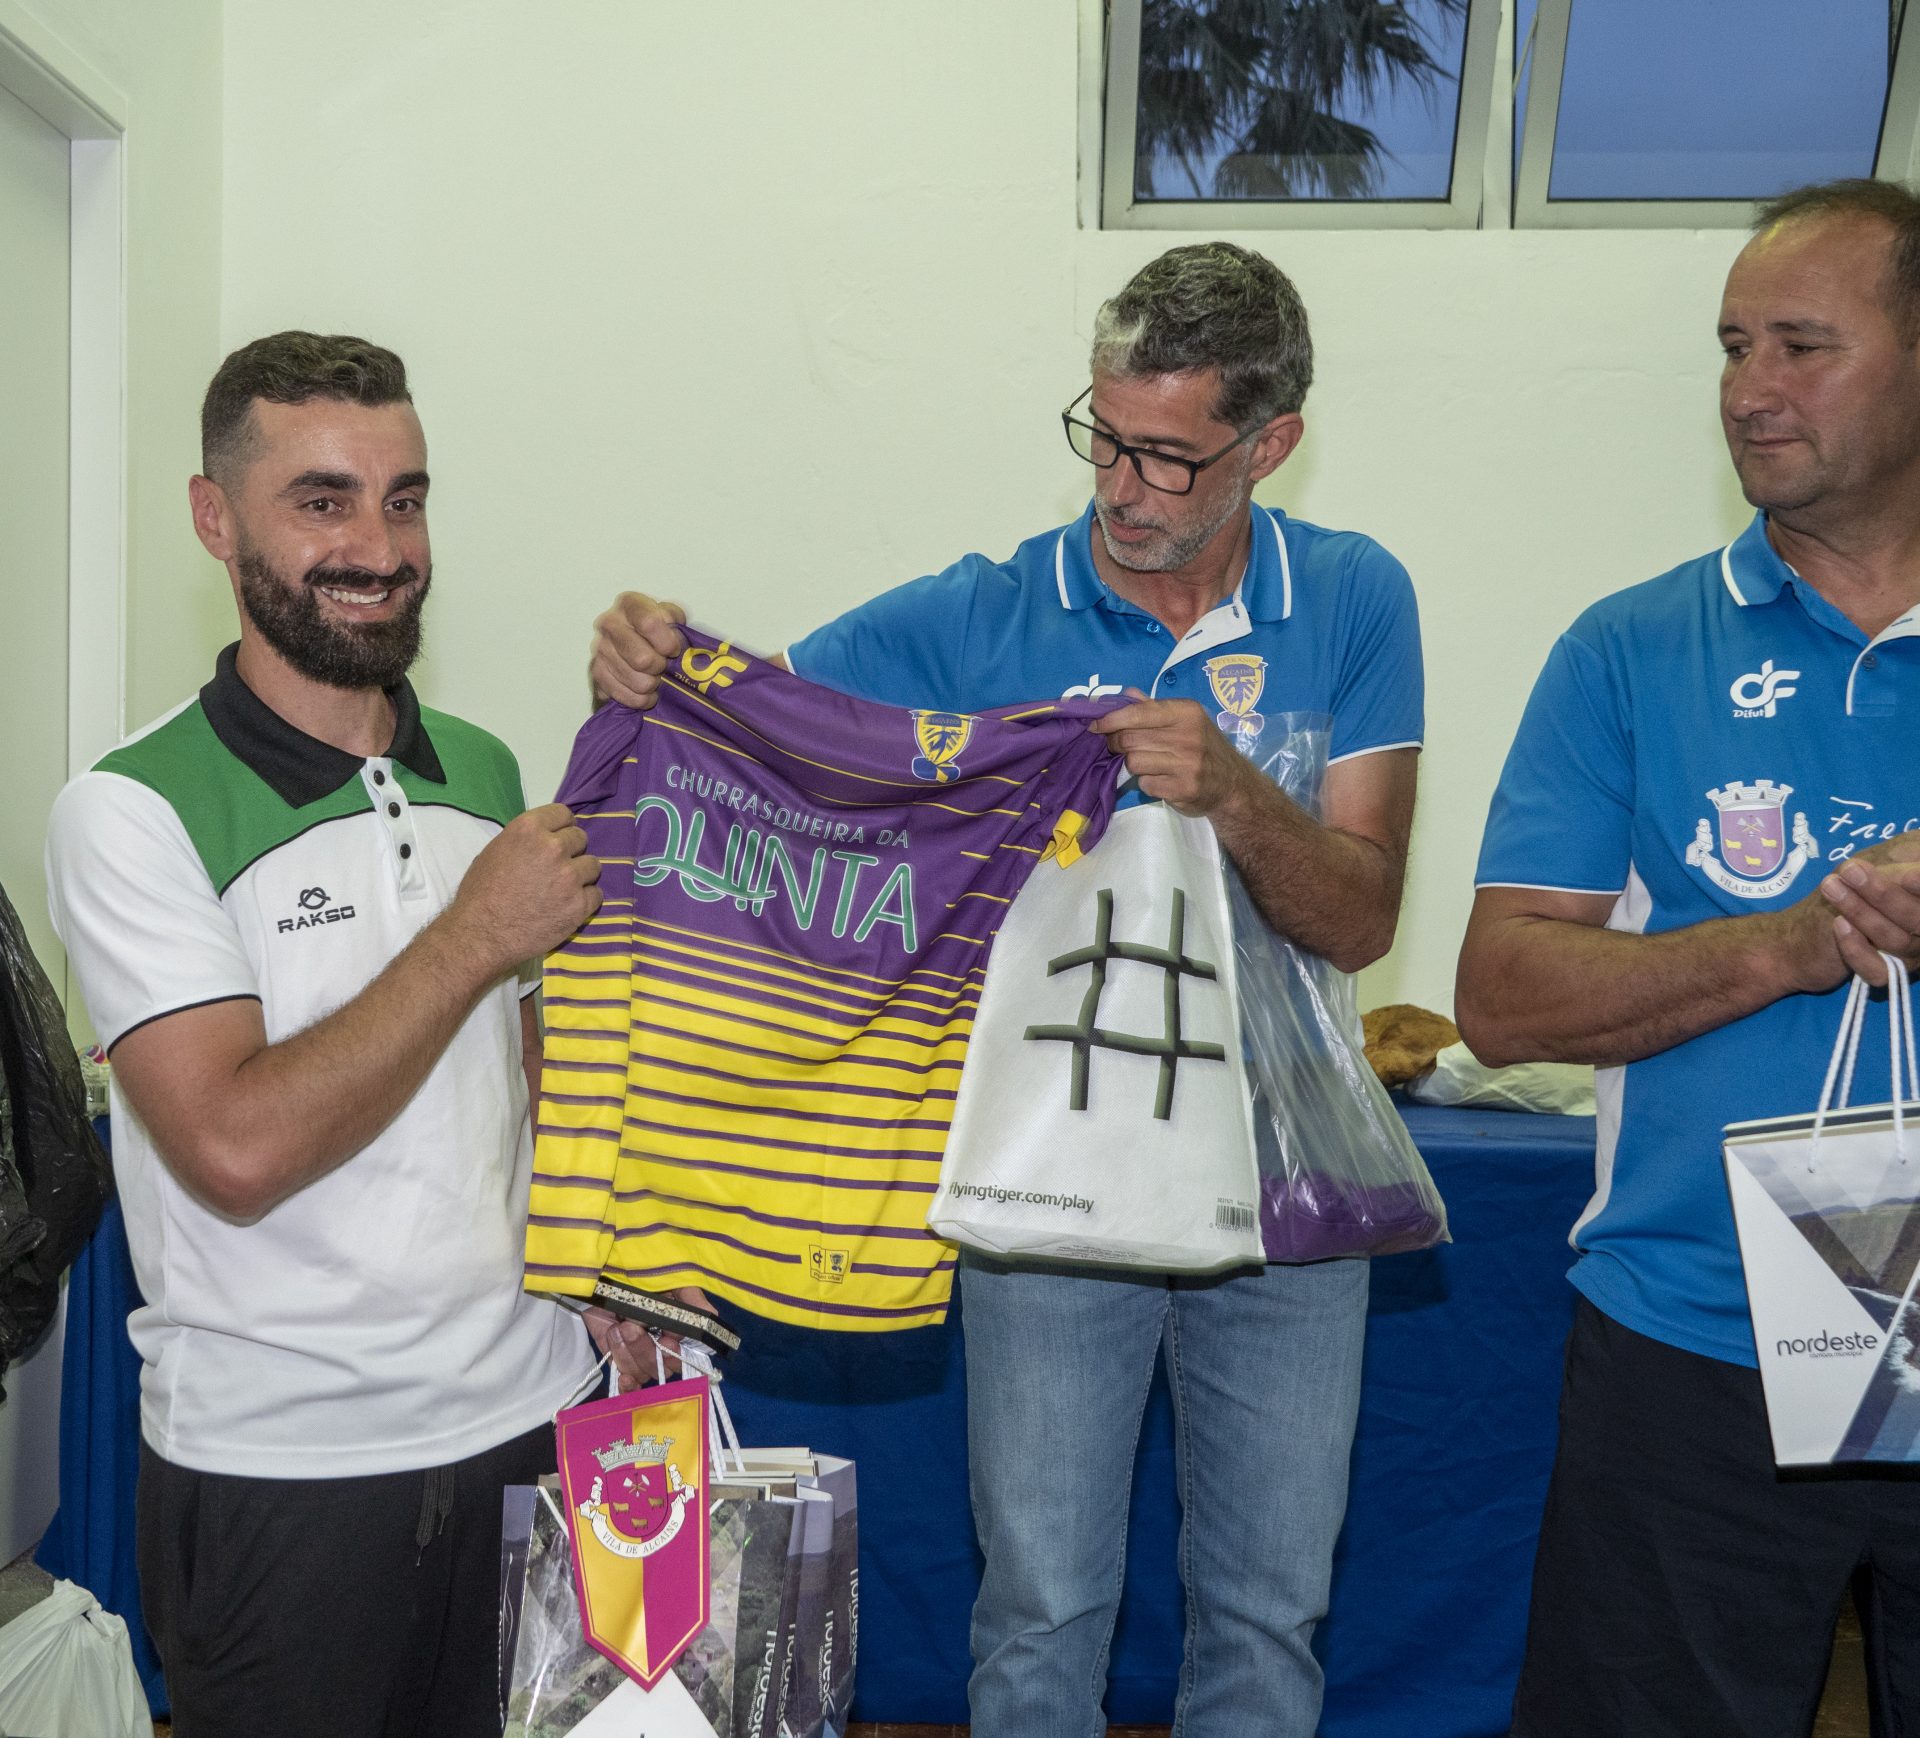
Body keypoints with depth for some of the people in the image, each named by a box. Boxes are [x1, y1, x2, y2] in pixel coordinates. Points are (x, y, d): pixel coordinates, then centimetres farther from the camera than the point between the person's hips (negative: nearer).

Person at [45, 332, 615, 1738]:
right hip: (280, 1468, -5)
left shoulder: (485, 771, 6)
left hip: (533, 1416, 5)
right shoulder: (133, 812, -13)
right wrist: (474, 934, -17)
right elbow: (238, 1147, -23)